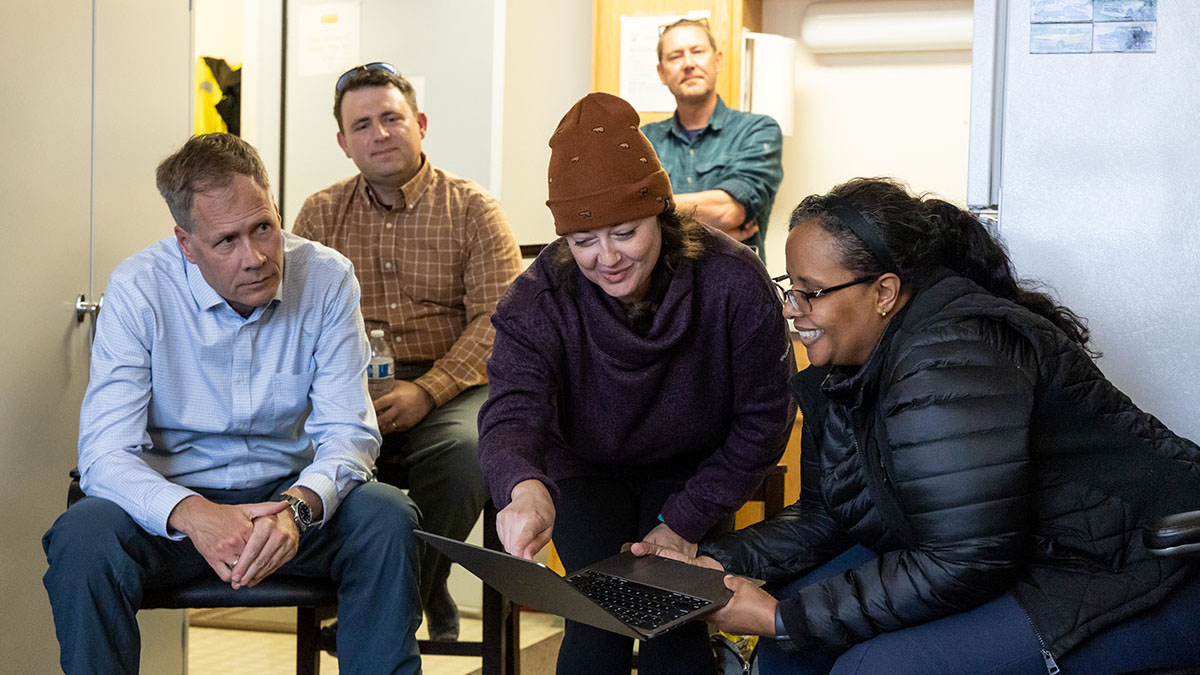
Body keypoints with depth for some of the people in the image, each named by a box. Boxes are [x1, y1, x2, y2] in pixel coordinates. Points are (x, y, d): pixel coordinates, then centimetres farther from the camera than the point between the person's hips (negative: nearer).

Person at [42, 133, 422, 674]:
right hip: (173, 496, -1)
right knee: (82, 537, -31)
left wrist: (297, 506, -33)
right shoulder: (138, 290, -13)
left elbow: (347, 431, -10)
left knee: (387, 518, -26)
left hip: (289, 495, 2)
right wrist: (192, 513, -39)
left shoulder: (326, 278, -8)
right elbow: (106, 453, -18)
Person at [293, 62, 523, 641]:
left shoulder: (473, 210, 7)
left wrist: (425, 391, -18)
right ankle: (426, 596, -13)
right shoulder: (319, 215, 16)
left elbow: (497, 322, -3)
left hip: (450, 388, -2)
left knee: (465, 449, -35)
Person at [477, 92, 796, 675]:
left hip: (692, 469, 0)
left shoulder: (732, 282, -24)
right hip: (585, 470, 0)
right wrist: (525, 488, -62)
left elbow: (763, 419, -14)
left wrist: (683, 522, -19)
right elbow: (511, 412, -37)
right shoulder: (537, 301, -22)